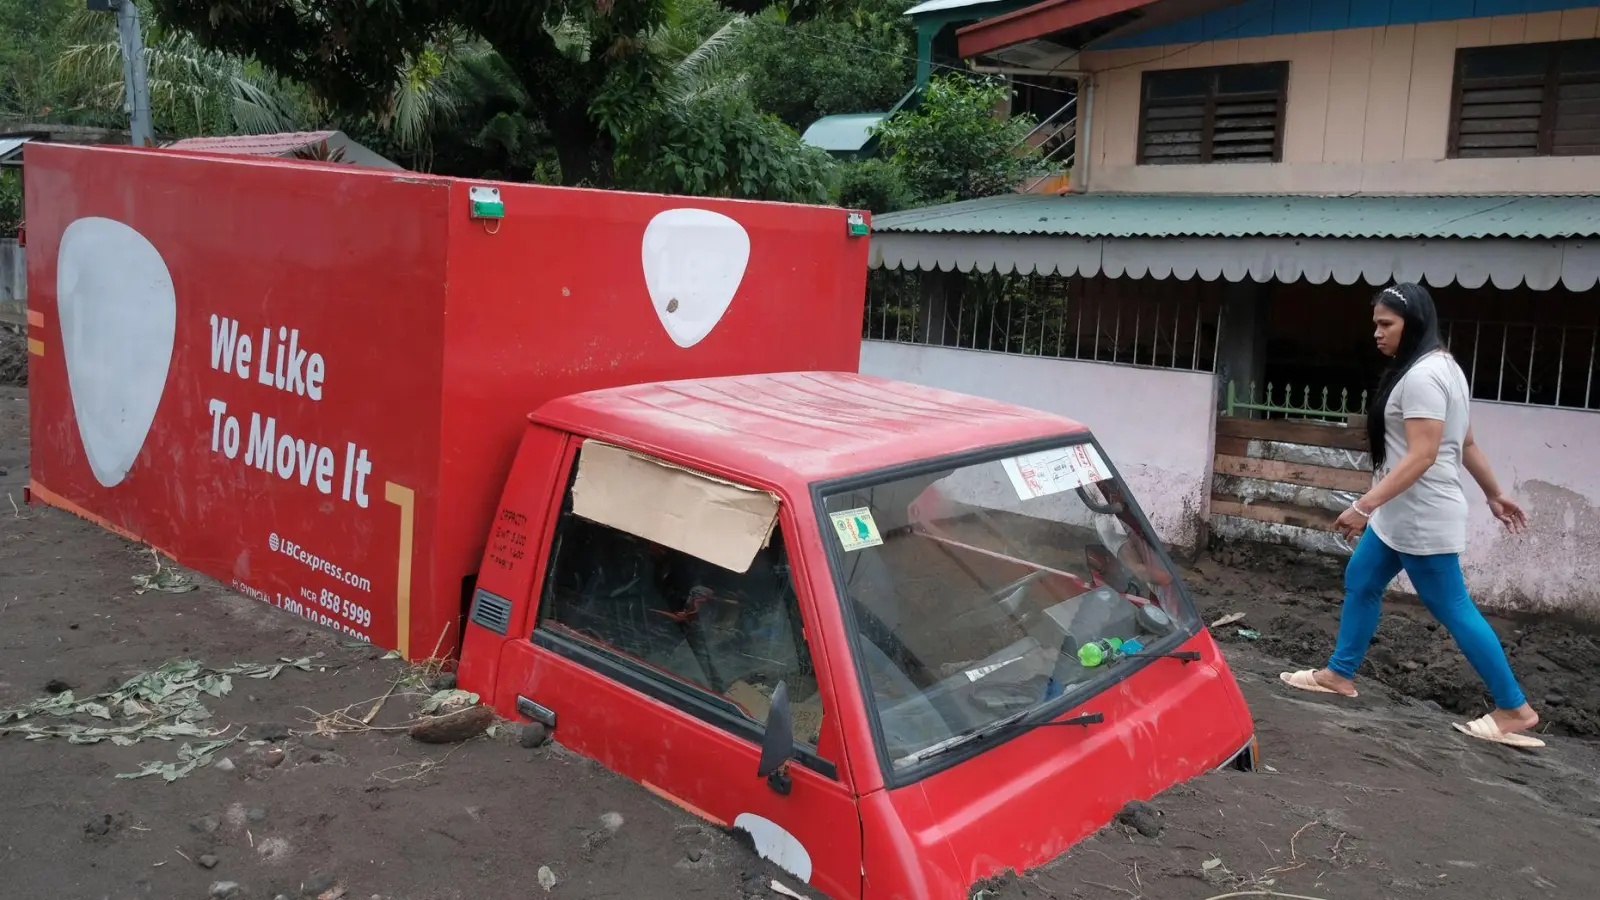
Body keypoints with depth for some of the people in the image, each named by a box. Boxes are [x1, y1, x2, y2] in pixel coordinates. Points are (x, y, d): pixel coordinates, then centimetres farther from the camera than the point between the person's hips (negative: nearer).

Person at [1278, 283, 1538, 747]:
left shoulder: (1421, 376, -20)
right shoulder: (1442, 367, 13)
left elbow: (1422, 455, -27)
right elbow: (1467, 444, 19)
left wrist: (1364, 506, -31)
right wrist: (1496, 495, 24)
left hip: (1422, 518, -11)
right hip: (1401, 514, 11)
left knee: (1453, 609, -1)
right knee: (1360, 583, 16)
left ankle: (1515, 709, 10)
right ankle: (1340, 674, 27)